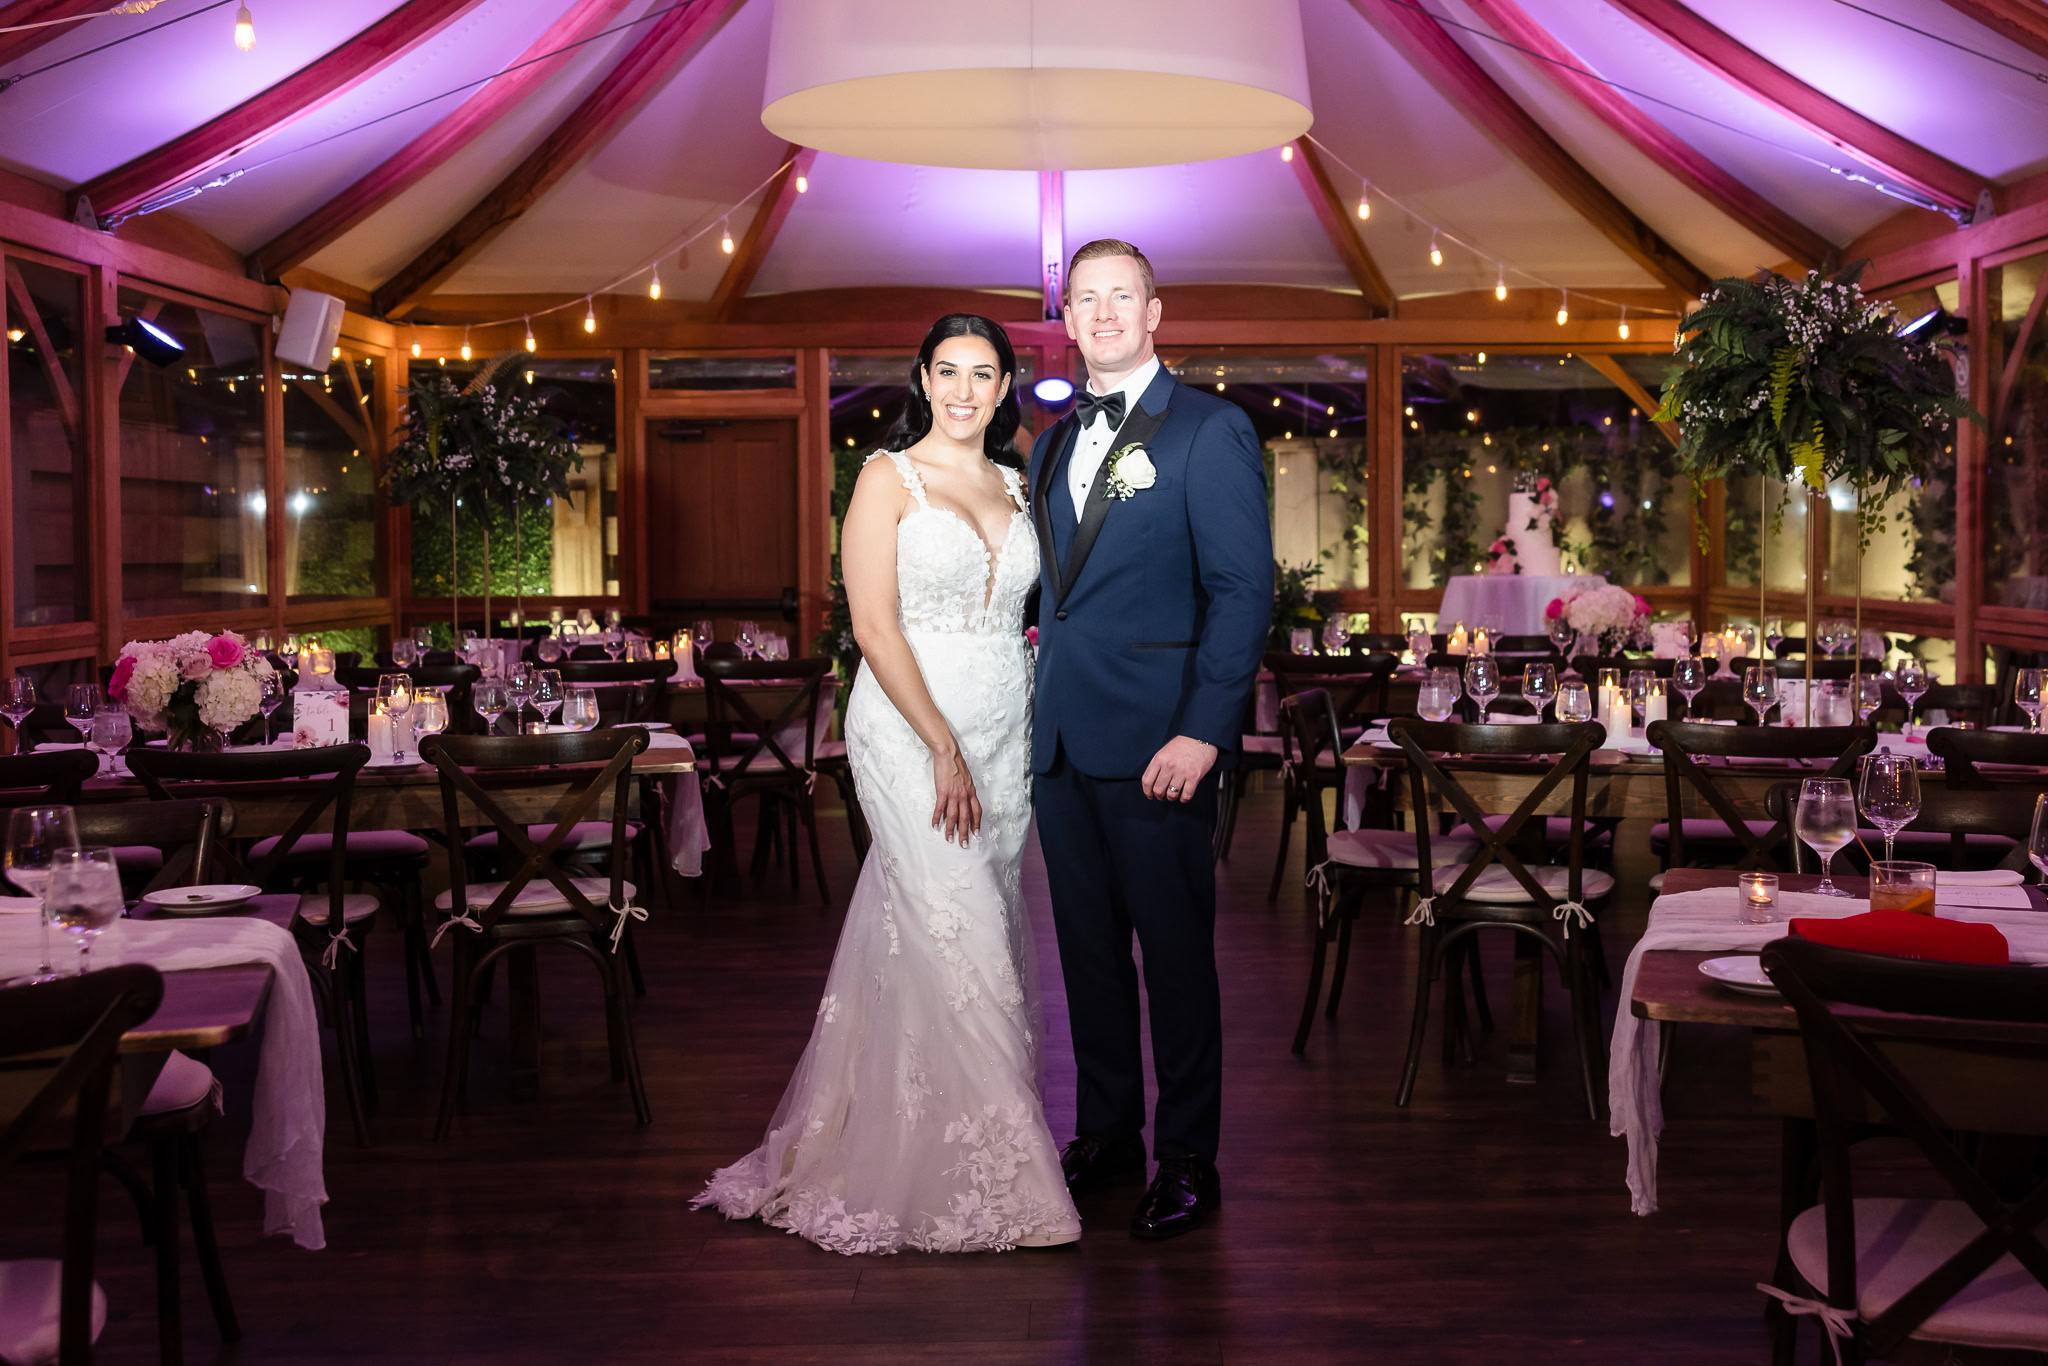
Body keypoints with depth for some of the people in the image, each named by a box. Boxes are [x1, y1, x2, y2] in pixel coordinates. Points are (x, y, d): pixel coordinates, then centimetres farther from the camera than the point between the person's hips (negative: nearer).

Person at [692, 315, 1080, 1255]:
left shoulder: (1015, 488, 14)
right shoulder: (889, 479, -3)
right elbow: (874, 625, -10)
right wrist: (944, 748, -16)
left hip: (1004, 742, 6)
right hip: (910, 736, -6)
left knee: (987, 945, 8)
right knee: (955, 944, -11)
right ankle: (969, 1183, -3)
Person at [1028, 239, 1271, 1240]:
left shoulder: (1209, 431, -4)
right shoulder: (1053, 444, 16)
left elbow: (1243, 592, -10)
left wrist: (1201, 732, -18)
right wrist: (1035, 718, 9)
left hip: (1156, 744, -6)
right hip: (1060, 744, 6)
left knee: (1175, 951, 2)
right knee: (1088, 947, 13)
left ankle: (1188, 1161, 13)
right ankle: (1105, 1136, 26)